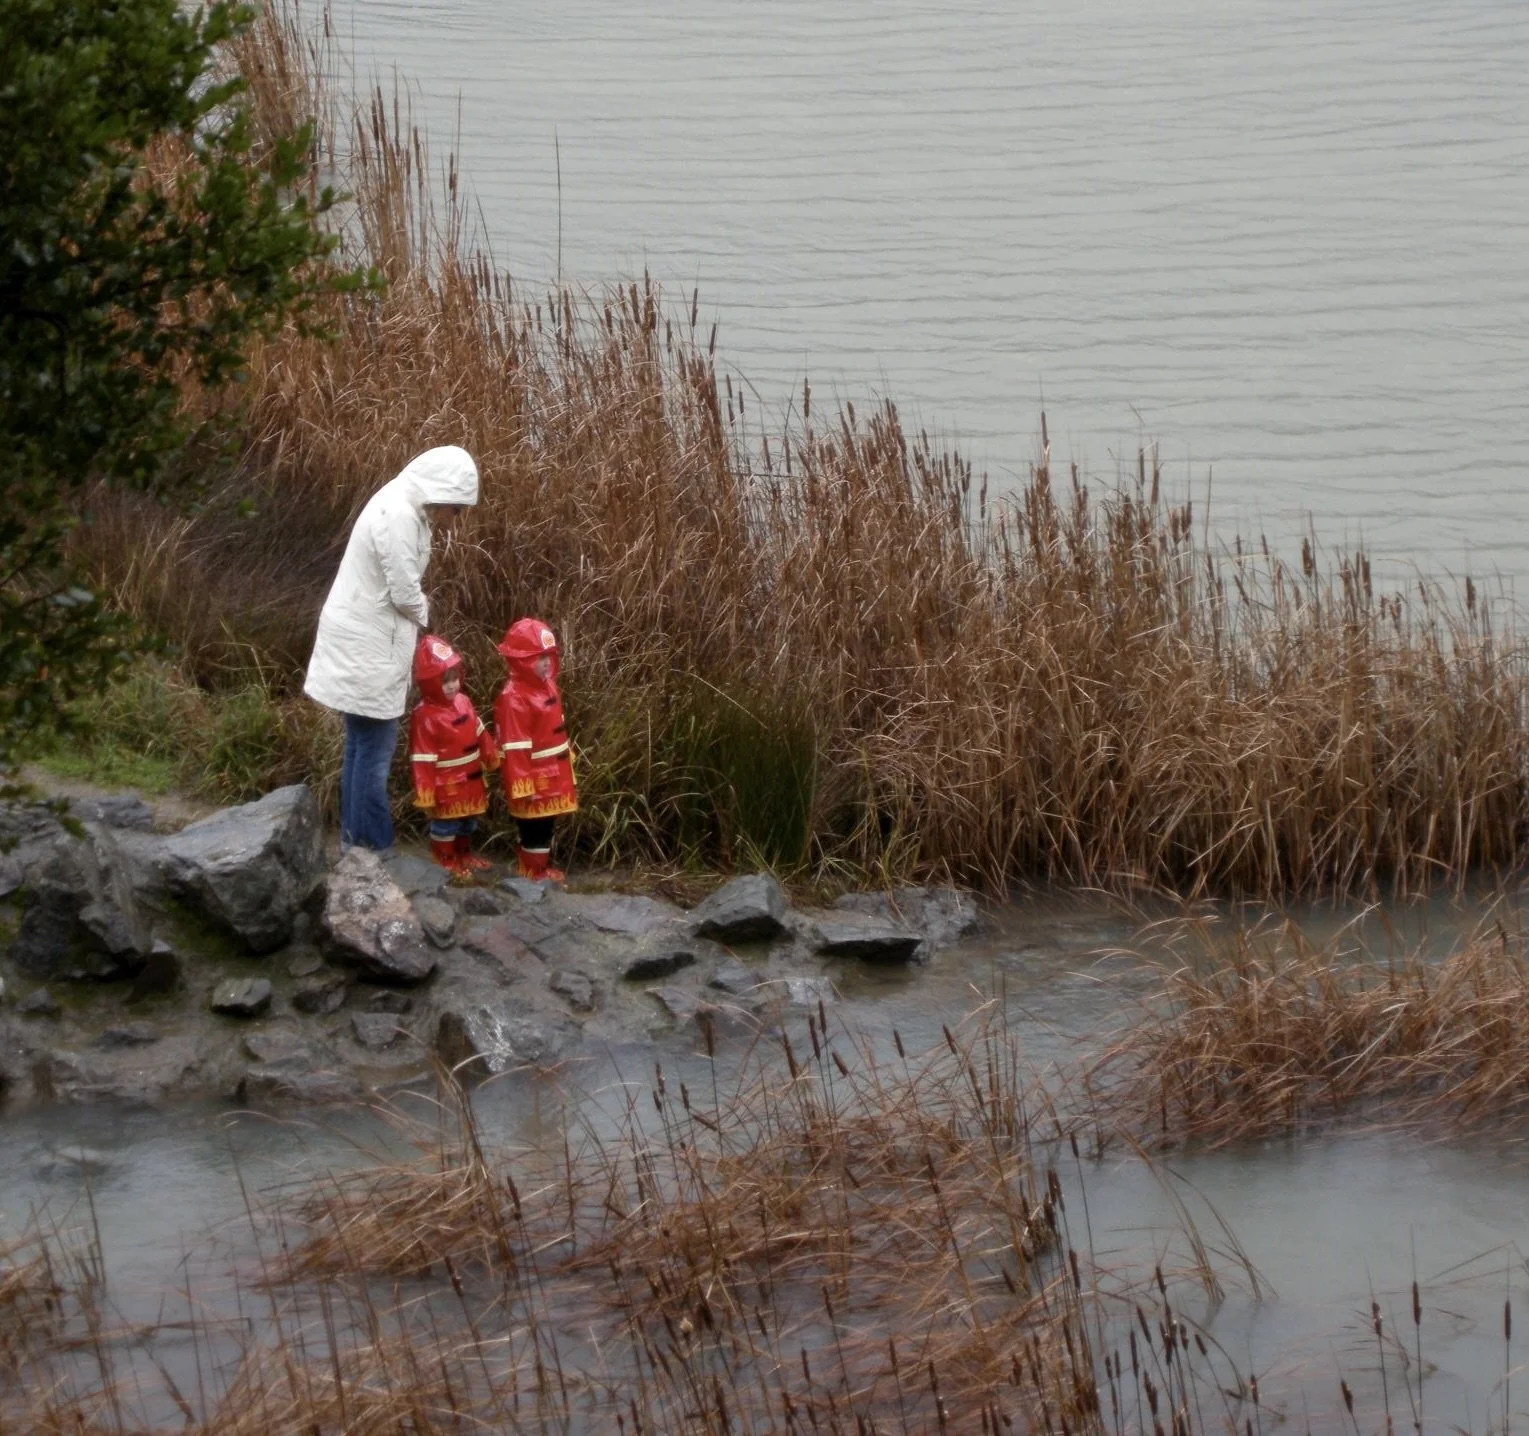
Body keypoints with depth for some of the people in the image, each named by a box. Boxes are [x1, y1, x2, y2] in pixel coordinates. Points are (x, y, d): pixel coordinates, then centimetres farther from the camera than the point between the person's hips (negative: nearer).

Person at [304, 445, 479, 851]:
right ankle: (371, 849, 2)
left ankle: (354, 839, 25)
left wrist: (418, 611, 4)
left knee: (362, 743, 17)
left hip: (361, 639, 10)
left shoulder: (401, 505, 8)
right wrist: (425, 615, 0)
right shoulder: (399, 518, -23)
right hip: (367, 646, -10)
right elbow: (405, 594, -19)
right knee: (375, 748, -3)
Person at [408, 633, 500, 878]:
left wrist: (491, 759, 20)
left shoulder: (463, 702, 0)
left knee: (468, 820, 23)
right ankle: (447, 864, 20)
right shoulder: (425, 716, -23)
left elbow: (480, 734, 14)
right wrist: (425, 792, -22)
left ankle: (464, 856, 41)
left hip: (471, 781, 8)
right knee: (445, 825, 6)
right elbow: (422, 758, -22)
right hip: (446, 786, -8)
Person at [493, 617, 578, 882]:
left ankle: (543, 865, 30)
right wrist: (521, 784, -23)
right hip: (533, 776, -9)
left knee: (546, 821, 18)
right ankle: (534, 870, 13)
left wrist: (566, 764, 21)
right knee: (534, 825, 3)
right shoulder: (513, 698, -22)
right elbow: (514, 747, -22)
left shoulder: (547, 686, 7)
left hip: (553, 773, 9)